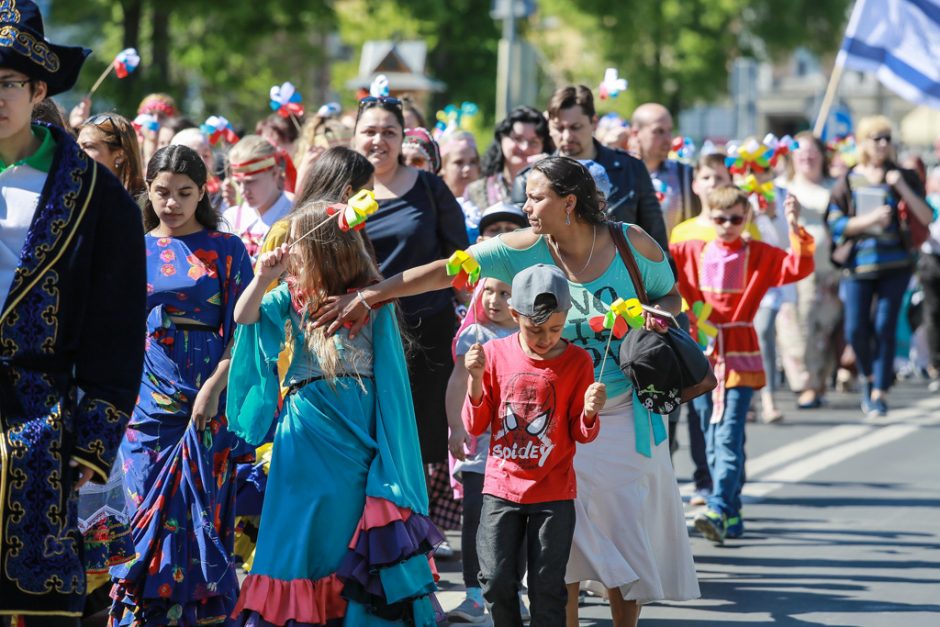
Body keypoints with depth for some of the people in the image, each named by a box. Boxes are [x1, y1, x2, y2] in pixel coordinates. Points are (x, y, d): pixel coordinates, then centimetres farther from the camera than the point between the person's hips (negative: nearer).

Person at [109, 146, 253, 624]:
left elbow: (241, 329, -3)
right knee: (147, 515, -1)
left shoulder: (225, 249, 3)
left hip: (207, 403, -2)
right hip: (148, 401, 2)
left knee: (201, 516, -2)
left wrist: (214, 387, -15)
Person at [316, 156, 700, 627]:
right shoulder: (524, 249, -9)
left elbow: (672, 295, 9)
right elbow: (443, 271, -17)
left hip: (624, 415, 0)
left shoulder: (633, 244, -8)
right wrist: (367, 296, -26)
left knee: (624, 530, 3)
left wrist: (656, 312, -16)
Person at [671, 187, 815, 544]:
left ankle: (719, 511, -26)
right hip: (702, 354, 4)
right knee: (712, 441, 7)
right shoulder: (693, 252, 10)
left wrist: (795, 229, -19)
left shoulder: (759, 256, 3)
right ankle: (732, 516, 16)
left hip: (740, 357, -4)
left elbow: (799, 267, -8)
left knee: (728, 437, -15)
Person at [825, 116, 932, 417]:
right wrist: (870, 219, -13)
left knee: (884, 326, -7)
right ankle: (867, 378, 24)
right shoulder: (848, 181, 6)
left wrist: (902, 188, -13)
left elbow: (926, 217, -1)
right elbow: (835, 223, 1)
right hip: (858, 264, 0)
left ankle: (879, 393, 0)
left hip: (894, 264, 0)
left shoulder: (902, 177, 6)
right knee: (855, 329, -4)